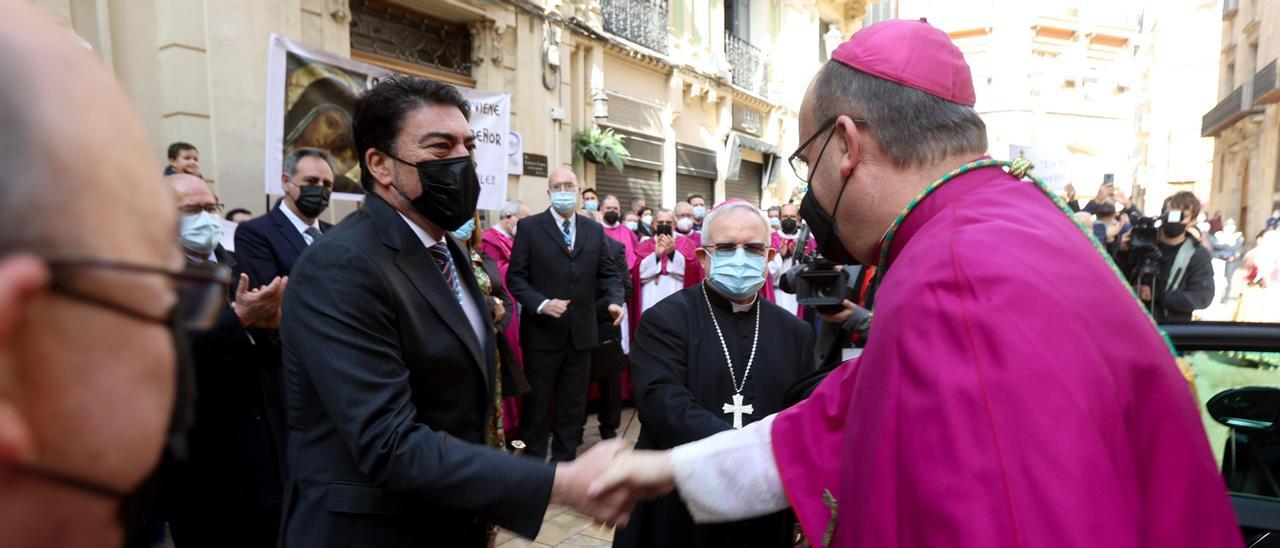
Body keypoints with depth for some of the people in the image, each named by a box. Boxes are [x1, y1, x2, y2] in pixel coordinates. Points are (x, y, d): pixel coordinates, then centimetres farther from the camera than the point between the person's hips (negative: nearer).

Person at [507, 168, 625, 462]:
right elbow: (515, 277, -6)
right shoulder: (529, 227, -3)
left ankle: (565, 459, 28)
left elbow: (608, 274, 8)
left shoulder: (595, 230, 8)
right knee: (536, 403, 10)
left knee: (574, 404, 13)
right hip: (542, 332, -3)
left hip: (580, 331, 3)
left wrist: (616, 300, -12)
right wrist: (541, 304, -21)